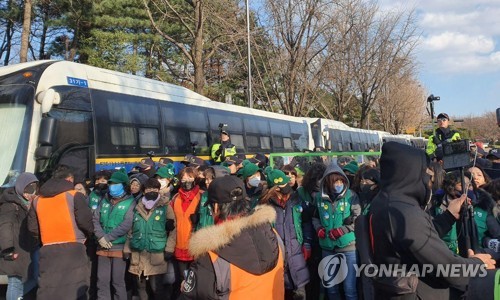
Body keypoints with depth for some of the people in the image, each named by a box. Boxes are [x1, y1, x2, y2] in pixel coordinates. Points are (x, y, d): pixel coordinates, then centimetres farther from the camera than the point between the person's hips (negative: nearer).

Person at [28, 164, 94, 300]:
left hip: (48, 251, 5)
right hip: (73, 249, -5)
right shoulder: (74, 196, -3)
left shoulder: (37, 200, 14)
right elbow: (86, 222, -9)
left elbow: (32, 228, 12)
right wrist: (89, 233, 11)